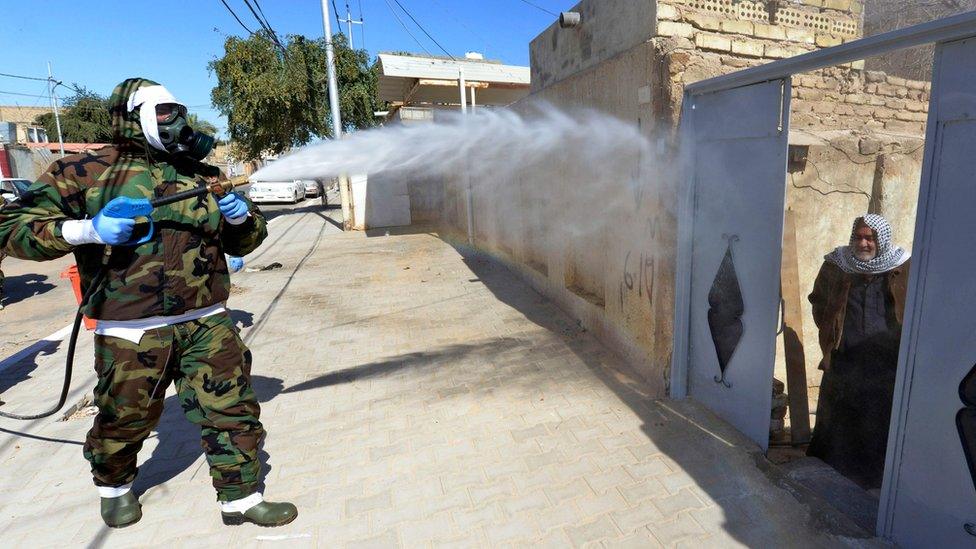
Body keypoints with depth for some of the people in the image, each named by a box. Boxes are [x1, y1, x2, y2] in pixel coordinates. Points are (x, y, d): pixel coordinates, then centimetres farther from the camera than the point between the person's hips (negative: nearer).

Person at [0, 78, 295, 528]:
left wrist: (242, 216, -6)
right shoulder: (87, 171, 0)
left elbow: (243, 243, 16)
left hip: (206, 323, 3)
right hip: (132, 331, -2)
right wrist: (87, 230, -18)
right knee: (124, 420, 16)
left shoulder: (201, 177, 12)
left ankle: (241, 498, 19)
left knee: (231, 409, 3)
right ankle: (114, 485, 47)